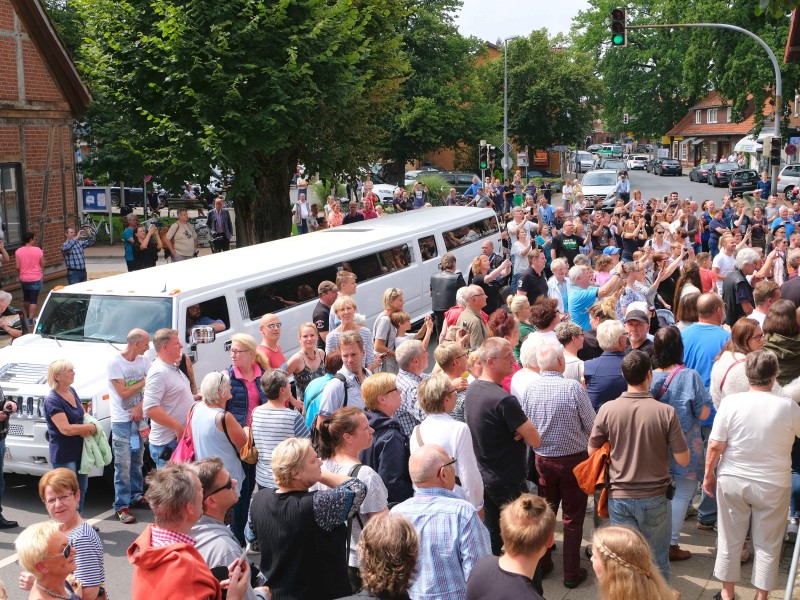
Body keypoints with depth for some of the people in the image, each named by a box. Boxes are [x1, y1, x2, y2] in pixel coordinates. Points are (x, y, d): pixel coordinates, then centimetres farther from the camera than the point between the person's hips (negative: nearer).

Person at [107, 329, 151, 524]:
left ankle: (137, 495, 30)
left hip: (139, 418, 6)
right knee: (123, 466, -4)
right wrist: (144, 381, -8)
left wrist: (140, 407, -13)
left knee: (137, 461, 17)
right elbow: (123, 392, -16)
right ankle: (122, 506, 2)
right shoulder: (114, 363, -13)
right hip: (122, 422, -6)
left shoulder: (144, 360, 4)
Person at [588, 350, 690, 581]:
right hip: (655, 498, -1)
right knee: (657, 562, 17)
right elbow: (683, 460, -10)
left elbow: (592, 451, 2)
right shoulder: (666, 412, -15)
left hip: (619, 497, 1)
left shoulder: (607, 409, -11)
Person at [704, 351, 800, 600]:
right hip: (773, 485, -1)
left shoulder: (731, 402, -13)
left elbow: (715, 446, -10)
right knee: (767, 546, 13)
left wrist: (709, 474, 5)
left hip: (732, 481, 1)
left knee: (730, 541, 15)